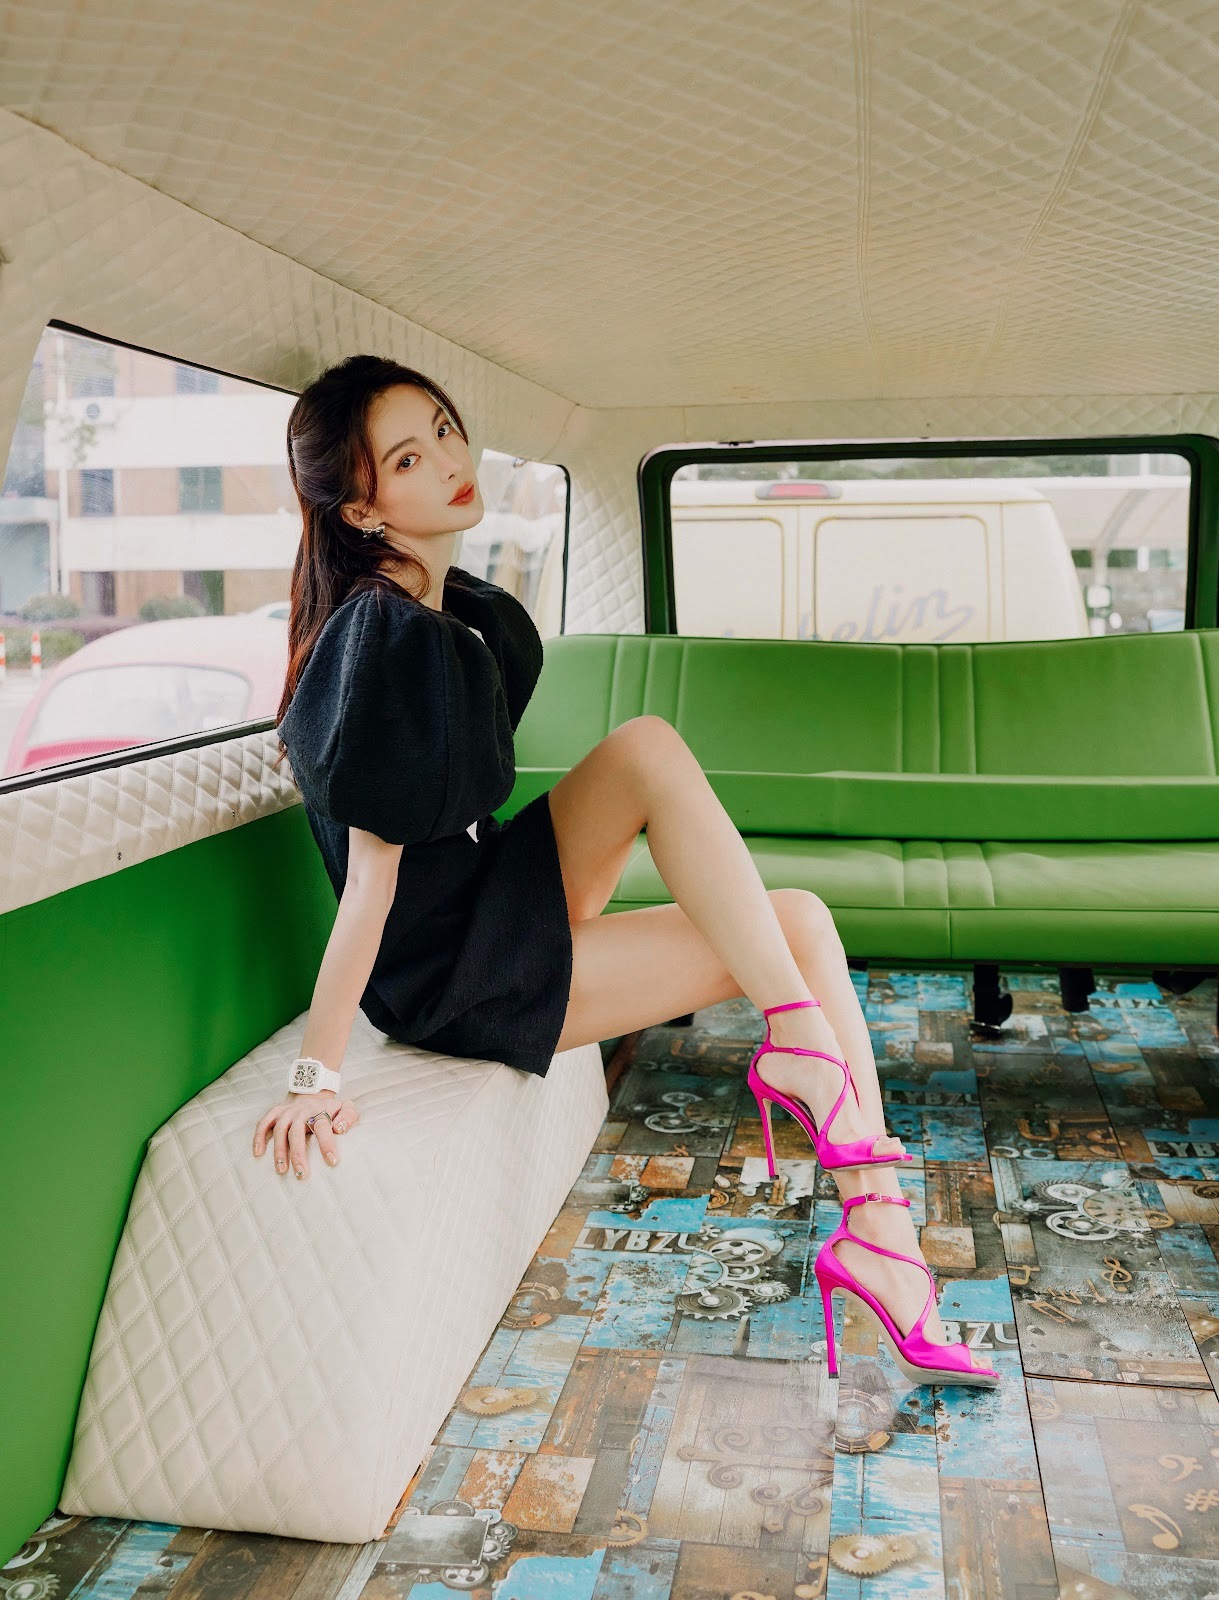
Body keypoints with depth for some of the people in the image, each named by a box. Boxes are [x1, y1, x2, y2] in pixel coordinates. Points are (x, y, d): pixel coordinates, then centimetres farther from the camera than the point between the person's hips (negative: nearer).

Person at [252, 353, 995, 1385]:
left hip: (501, 909, 9)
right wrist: (316, 1076, -26)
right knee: (648, 749, -23)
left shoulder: (471, 611, 6)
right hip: (449, 980, -8)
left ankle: (878, 1223, -5)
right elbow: (370, 875, -24)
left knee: (800, 919, -3)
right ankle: (799, 1041, -16)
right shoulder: (384, 639, -22)